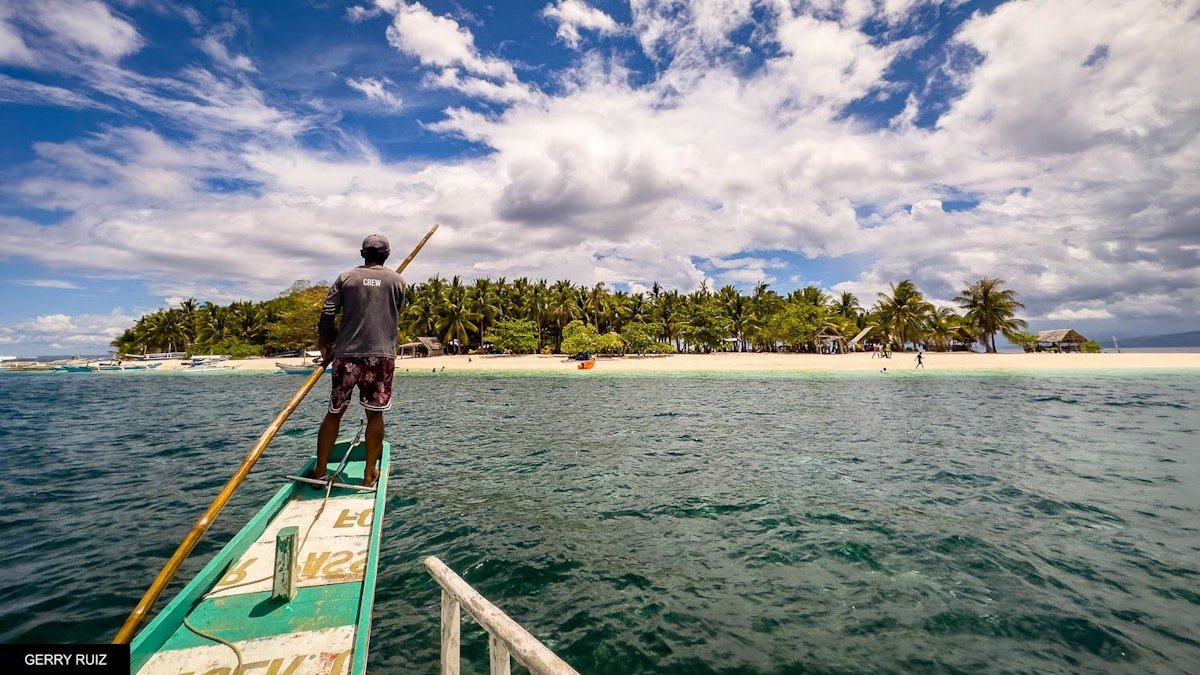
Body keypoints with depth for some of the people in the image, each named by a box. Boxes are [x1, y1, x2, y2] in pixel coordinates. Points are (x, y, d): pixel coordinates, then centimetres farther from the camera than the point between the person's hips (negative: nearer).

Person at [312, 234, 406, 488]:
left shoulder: (345, 278, 6)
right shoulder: (397, 281, 6)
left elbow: (327, 316, 1)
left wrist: (324, 344, 16)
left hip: (346, 355, 1)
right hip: (382, 355, -1)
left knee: (334, 412, 13)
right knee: (375, 413, 6)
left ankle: (320, 471, 20)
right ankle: (370, 474, 10)